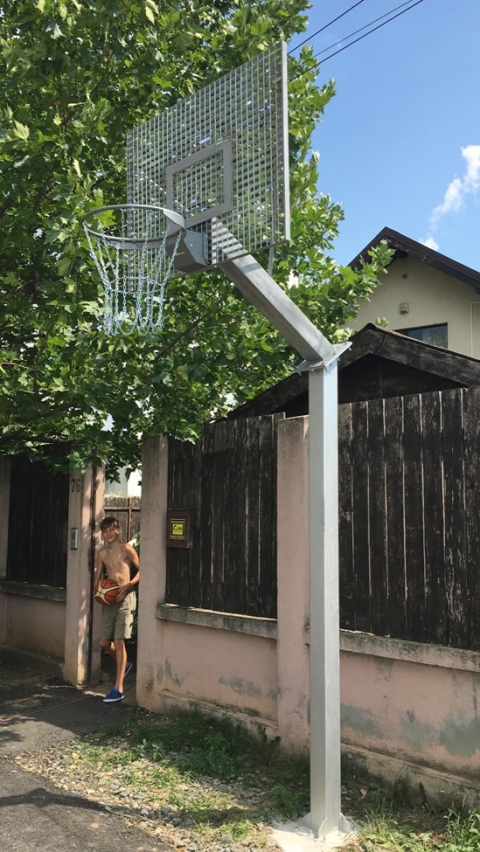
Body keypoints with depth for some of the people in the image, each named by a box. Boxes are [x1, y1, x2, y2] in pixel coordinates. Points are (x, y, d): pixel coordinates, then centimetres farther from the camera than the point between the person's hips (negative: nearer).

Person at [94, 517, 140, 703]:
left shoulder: (126, 549, -4)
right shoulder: (102, 554, 13)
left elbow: (140, 570, -2)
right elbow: (98, 577, 18)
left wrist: (128, 585, -15)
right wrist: (97, 591, -2)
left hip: (125, 598, -6)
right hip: (108, 600, 6)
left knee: (118, 641, -9)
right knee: (104, 642, 9)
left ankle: (118, 689, -4)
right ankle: (123, 665, 38)